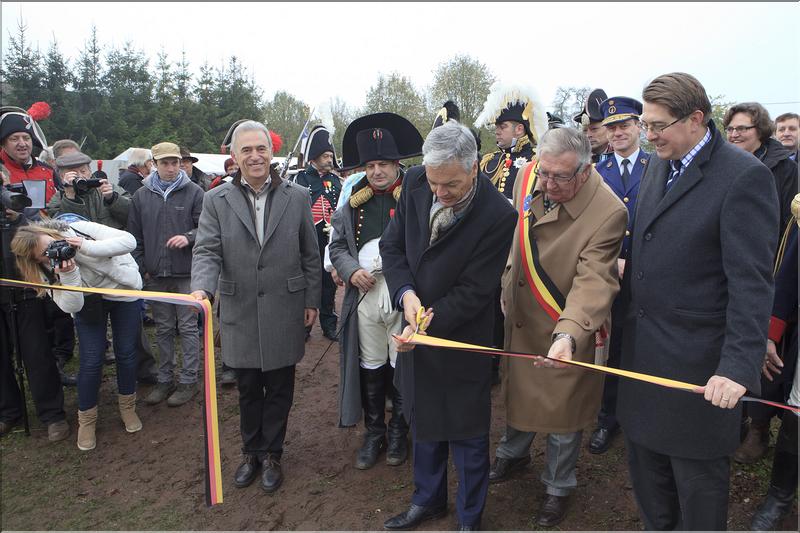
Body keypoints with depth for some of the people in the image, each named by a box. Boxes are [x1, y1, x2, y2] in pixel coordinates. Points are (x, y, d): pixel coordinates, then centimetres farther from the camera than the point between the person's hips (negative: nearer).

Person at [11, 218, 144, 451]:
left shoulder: (79, 229, -25)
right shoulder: (47, 270, -18)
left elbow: (129, 241, -28)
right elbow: (72, 306, -24)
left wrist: (87, 247, -38)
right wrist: (68, 274, -40)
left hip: (124, 290, 0)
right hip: (89, 301, 1)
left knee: (126, 353, 4)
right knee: (91, 361, -5)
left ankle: (127, 407, 27)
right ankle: (86, 420, 16)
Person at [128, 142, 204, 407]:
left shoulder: (194, 192, -4)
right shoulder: (142, 195, 7)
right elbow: (135, 235, 12)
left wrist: (189, 237, -21)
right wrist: (141, 267, 6)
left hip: (186, 273, -4)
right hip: (155, 275, 4)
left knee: (188, 328, 4)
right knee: (163, 329, 13)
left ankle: (188, 380, 14)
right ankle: (165, 380, 24)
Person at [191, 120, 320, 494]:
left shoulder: (297, 197, 1)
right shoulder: (216, 200, 1)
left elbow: (309, 254, 5)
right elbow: (207, 251, -7)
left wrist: (311, 301, 3)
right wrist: (202, 287, -25)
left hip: (285, 312, 0)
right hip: (240, 313, 1)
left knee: (279, 388, 11)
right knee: (248, 389, 14)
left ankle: (271, 455, 29)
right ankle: (251, 452, 34)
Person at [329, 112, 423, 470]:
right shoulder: (354, 202, 11)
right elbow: (337, 246, 15)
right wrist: (351, 270, -3)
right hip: (365, 294, 4)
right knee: (370, 367, 13)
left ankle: (398, 433, 29)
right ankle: (373, 433, 31)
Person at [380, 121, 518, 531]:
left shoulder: (498, 216, -25)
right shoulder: (415, 182, -9)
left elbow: (473, 291, -20)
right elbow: (392, 245, -1)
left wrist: (430, 321, -25)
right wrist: (406, 293, -16)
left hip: (461, 338, -5)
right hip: (418, 327, 6)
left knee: (467, 433, 11)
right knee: (424, 420, 23)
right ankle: (429, 498, 46)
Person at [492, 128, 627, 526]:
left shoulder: (608, 213, -28)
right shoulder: (529, 177, -10)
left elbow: (594, 281, -33)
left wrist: (568, 333, -49)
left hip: (565, 331, -5)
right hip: (517, 317, 6)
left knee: (561, 409, 13)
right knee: (516, 389, 26)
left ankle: (558, 486, 40)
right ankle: (513, 451, 55)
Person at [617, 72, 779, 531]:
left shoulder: (744, 176, -17)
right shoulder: (659, 165, 7)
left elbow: (752, 283, -22)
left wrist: (740, 367, -27)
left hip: (698, 361, -7)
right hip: (643, 347, 8)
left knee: (698, 474, 12)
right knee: (646, 460, 22)